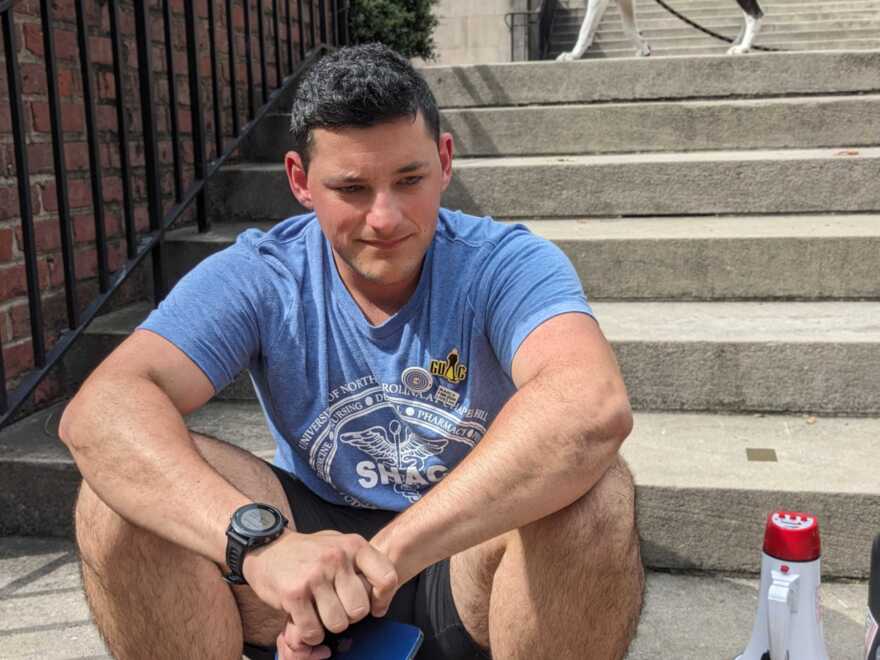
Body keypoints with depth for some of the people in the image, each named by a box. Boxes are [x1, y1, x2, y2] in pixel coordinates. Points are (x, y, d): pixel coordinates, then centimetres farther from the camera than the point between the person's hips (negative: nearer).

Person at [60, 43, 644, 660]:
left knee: (595, 491, -33)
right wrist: (258, 539, -45)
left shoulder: (506, 264, -17)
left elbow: (597, 407, -38)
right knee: (125, 489, -23)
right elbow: (98, 412, -27)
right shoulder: (257, 277, -12)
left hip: (468, 558, 0)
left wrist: (391, 553, -45)